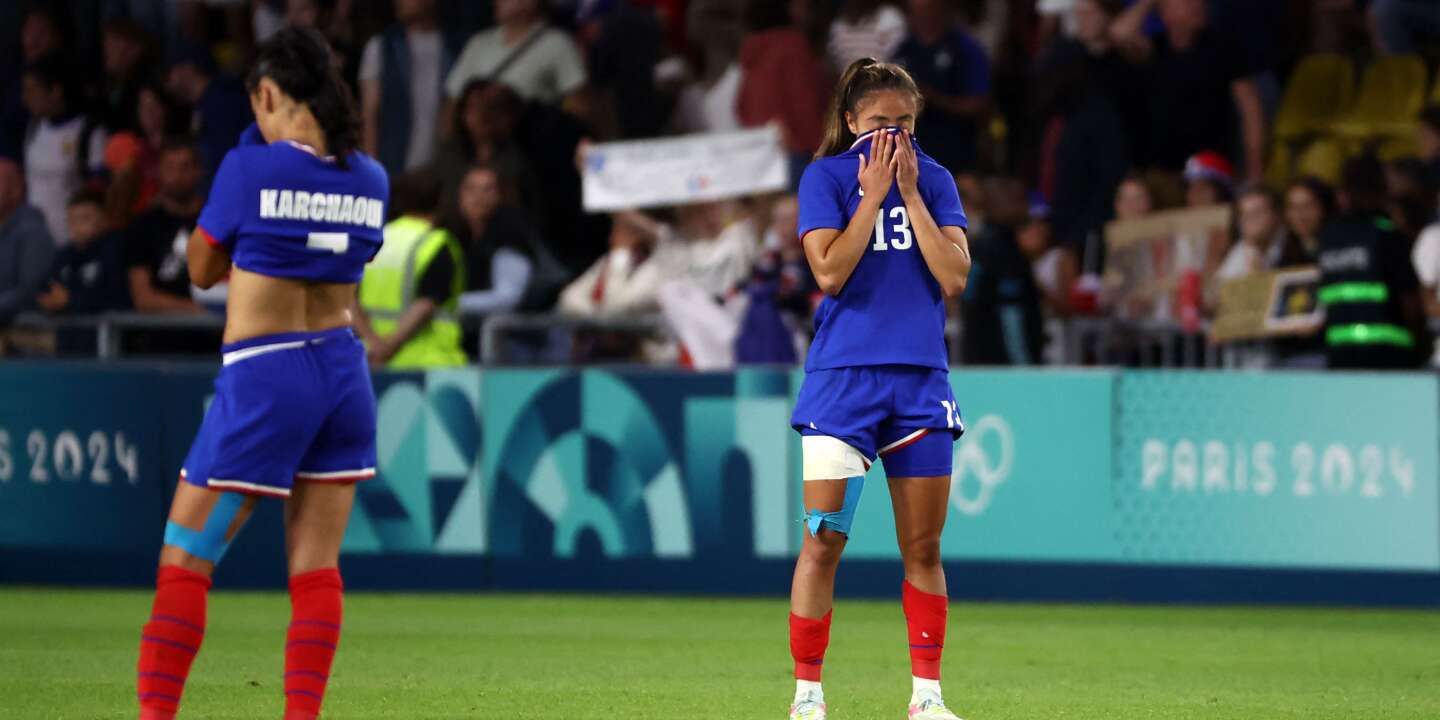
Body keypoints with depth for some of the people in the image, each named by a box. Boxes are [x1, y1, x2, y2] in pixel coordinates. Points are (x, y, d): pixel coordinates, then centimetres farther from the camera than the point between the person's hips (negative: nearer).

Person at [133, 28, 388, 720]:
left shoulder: (251, 166, -11)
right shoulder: (370, 180, 4)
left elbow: (202, 269, 3)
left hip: (264, 376, -5)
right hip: (344, 370, 5)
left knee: (185, 558, 2)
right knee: (315, 567, 7)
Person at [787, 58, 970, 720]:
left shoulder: (932, 179, 7)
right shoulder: (826, 178, -1)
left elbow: (955, 278, -4)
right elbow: (830, 272, -13)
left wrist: (910, 194, -7)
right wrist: (873, 194, -12)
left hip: (920, 379, 3)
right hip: (842, 378, -3)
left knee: (923, 547, 5)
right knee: (823, 541, -7)